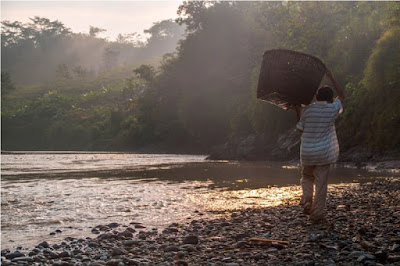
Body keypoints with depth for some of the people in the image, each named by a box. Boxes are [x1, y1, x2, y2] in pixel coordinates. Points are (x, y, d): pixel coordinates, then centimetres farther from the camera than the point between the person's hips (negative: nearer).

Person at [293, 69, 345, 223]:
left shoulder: (306, 111, -4)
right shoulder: (332, 110, -6)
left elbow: (300, 129, 7)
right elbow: (341, 96, 13)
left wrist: (298, 112, 17)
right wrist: (331, 77, 15)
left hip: (307, 153, 1)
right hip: (324, 153, -1)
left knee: (307, 178, 24)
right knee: (321, 183, 5)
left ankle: (307, 203, 7)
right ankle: (317, 214, 7)